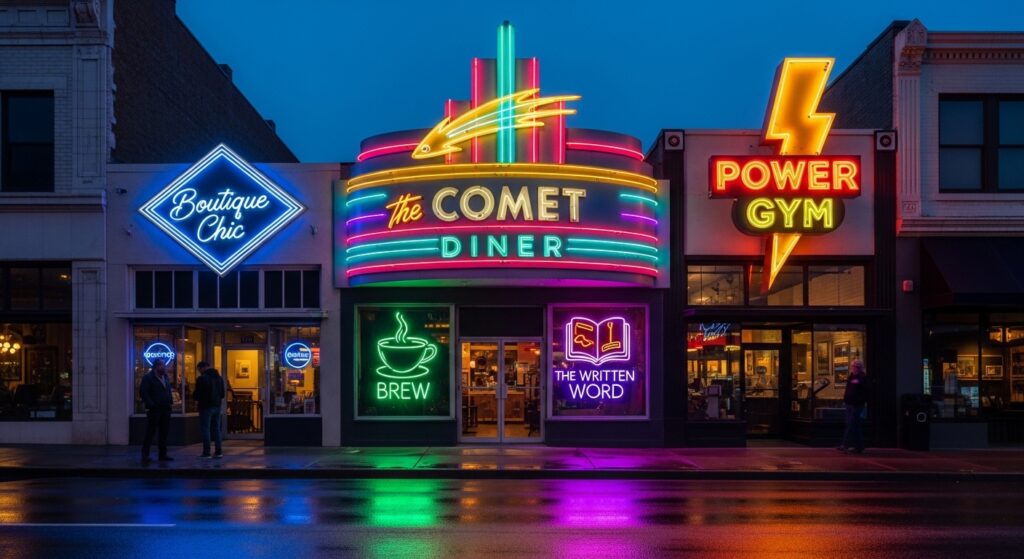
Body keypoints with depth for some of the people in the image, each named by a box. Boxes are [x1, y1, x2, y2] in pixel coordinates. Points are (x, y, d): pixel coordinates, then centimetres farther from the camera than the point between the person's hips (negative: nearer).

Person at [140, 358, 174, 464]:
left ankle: (163, 455, 16)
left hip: (165, 410, 7)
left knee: (163, 433, 10)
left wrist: (170, 401, 9)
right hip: (154, 410, -7)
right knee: (150, 433, -5)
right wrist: (150, 404, -18)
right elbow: (143, 392, -13)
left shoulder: (166, 378, 16)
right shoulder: (148, 377, -6)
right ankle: (145, 455, -1)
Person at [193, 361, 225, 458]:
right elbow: (222, 393, 16)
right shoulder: (219, 377, 12)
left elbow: (197, 393, -10)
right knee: (216, 428, 11)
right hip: (217, 406, 7)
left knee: (205, 429, -2)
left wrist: (197, 399, 9)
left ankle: (206, 452, -4)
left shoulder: (202, 378, -13)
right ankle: (218, 451, 9)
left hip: (206, 406, -7)